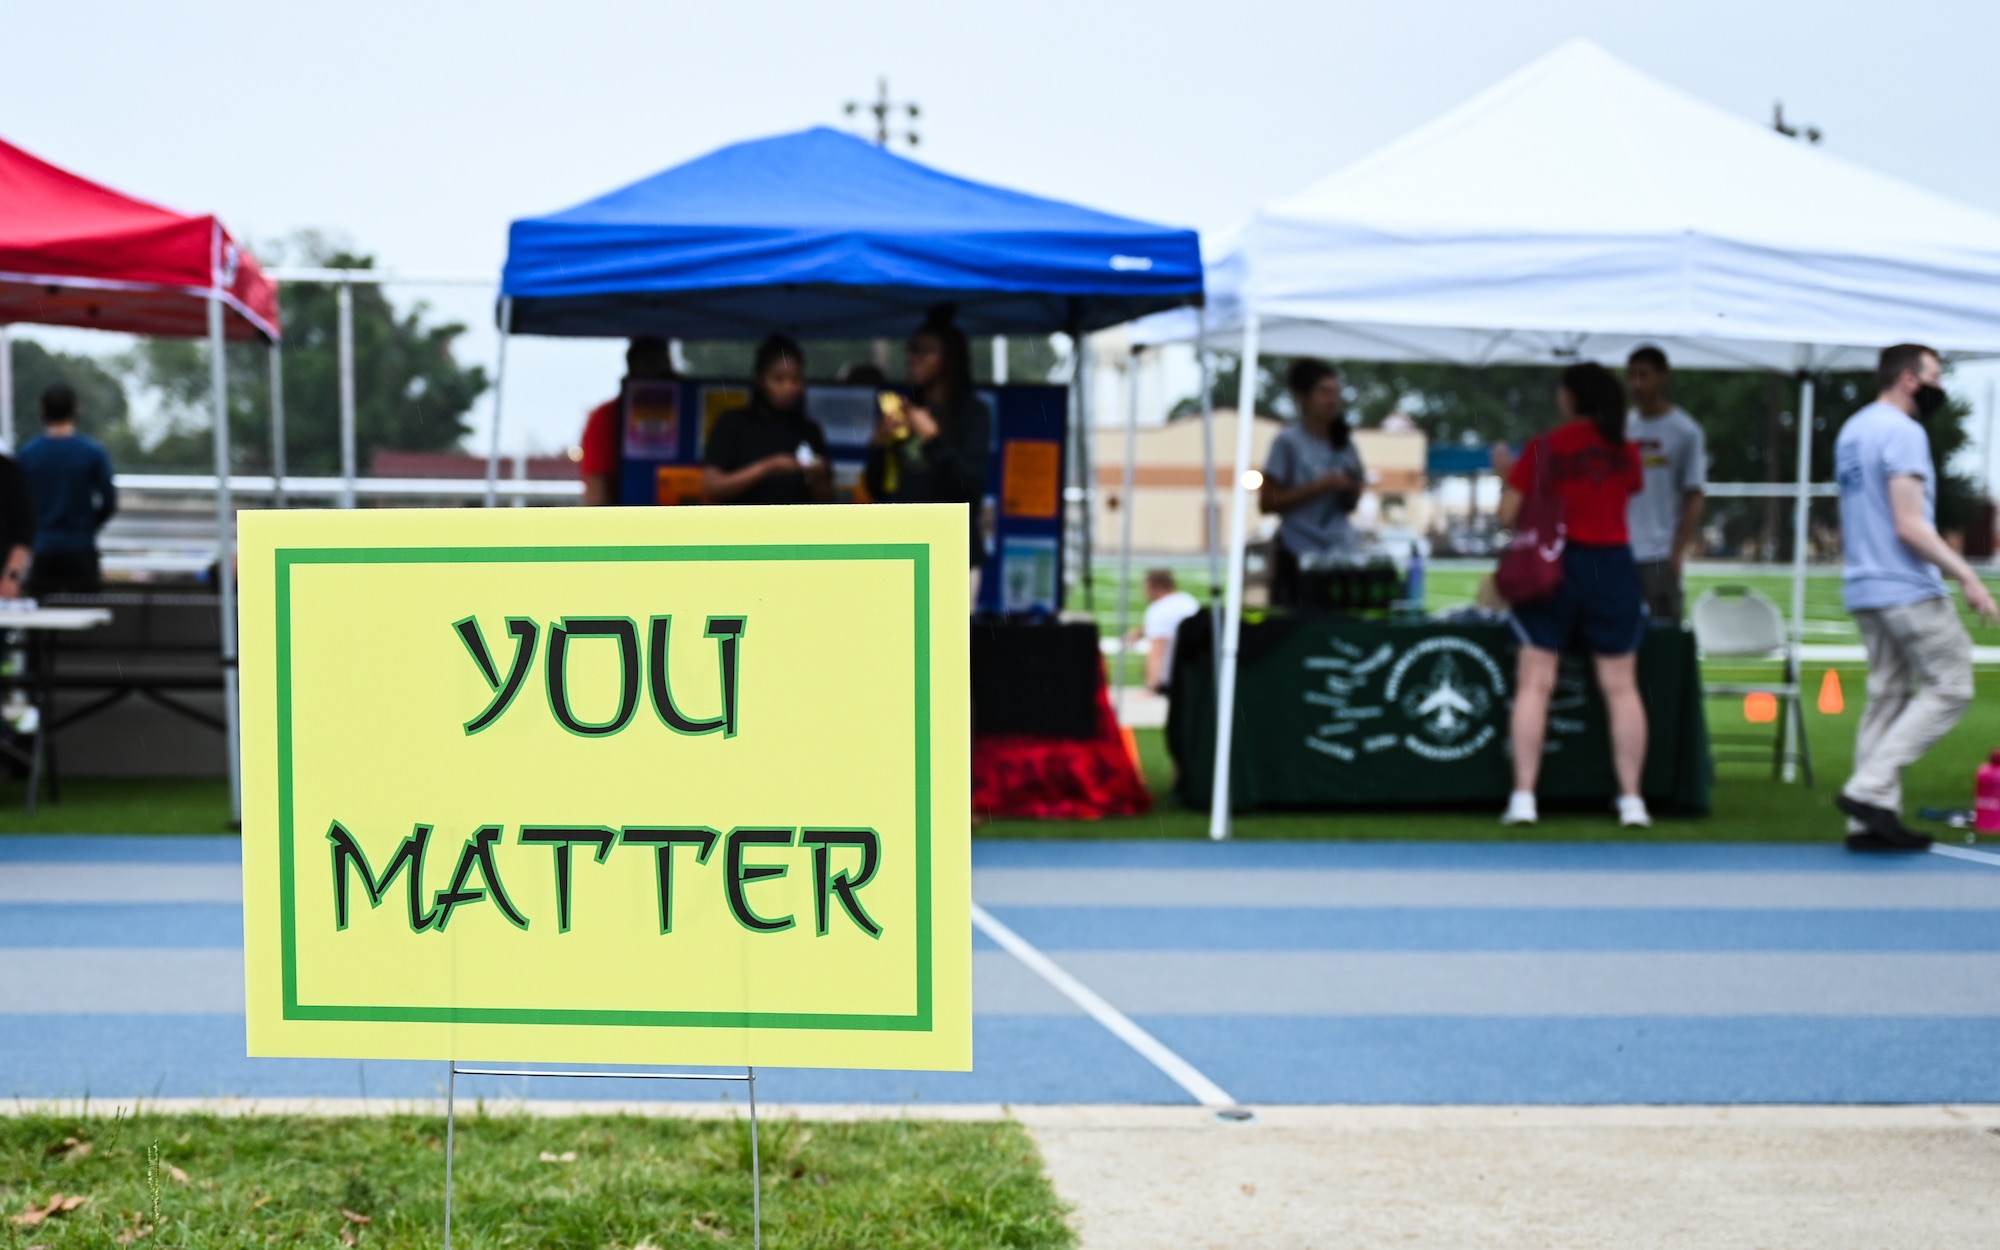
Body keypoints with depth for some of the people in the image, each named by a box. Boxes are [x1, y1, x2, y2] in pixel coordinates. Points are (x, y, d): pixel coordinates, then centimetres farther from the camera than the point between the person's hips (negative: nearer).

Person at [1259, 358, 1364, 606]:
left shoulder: (1344, 443, 10)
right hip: (1297, 556, -5)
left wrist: (1352, 488, -4)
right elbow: (1267, 502, -10)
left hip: (1339, 554, 5)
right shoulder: (1289, 441, -5)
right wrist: (1321, 486, -14)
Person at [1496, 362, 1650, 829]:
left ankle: (1523, 796, -6)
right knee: (1621, 686, 6)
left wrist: (1508, 474, 14)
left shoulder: (1542, 449, -4)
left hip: (1552, 567, -2)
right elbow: (1633, 489, 14)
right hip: (1612, 567, 2)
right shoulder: (1625, 451, 2)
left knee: (1534, 683, 0)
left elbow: (1507, 514, -3)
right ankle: (1631, 798, 5)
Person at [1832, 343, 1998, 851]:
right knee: (1950, 686, -3)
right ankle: (1871, 788, -10)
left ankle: (1870, 821, 6)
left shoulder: (1851, 432, 17)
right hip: (1908, 590, -9)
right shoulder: (1903, 433, -13)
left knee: (1888, 696, 10)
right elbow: (1910, 527, -19)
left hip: (1865, 592, 9)